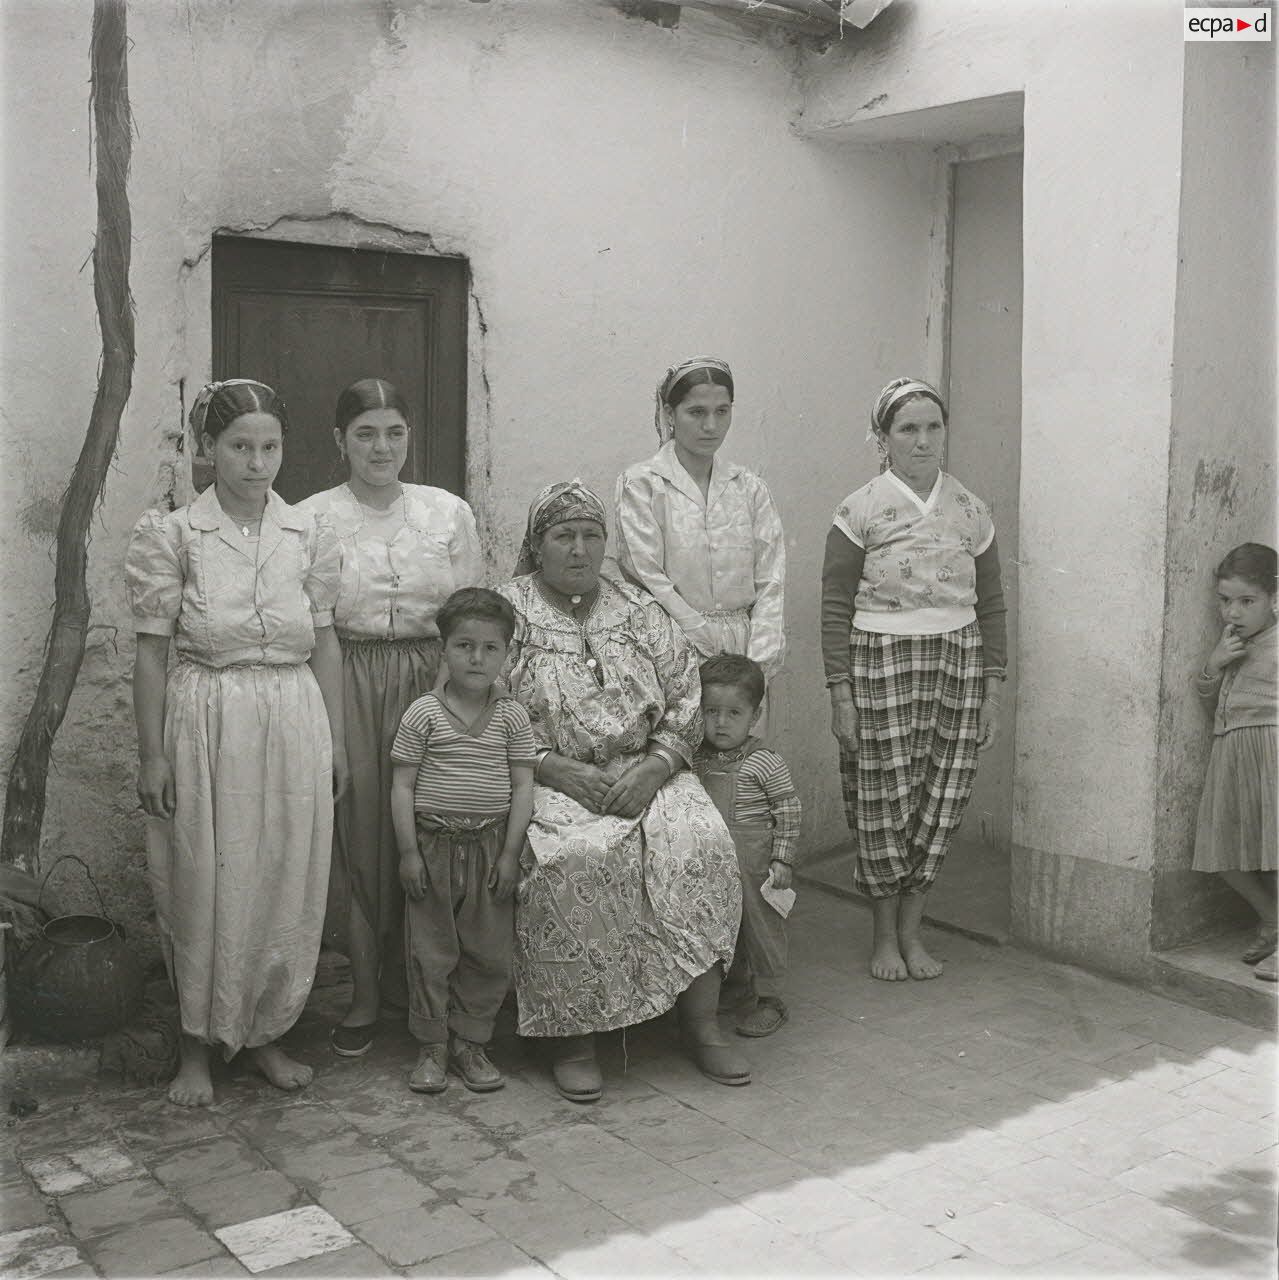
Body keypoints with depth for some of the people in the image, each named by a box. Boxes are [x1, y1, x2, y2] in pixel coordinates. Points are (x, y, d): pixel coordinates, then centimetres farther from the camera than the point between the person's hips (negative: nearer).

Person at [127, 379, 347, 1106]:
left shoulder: (310, 534, 4)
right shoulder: (171, 535, -4)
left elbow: (325, 644, 8)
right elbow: (152, 651, -3)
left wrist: (336, 740, 7)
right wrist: (153, 754, -4)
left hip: (294, 725, 3)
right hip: (206, 725, -3)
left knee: (287, 888, 9)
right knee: (205, 886, 5)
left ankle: (265, 1035, 28)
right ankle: (200, 1046, 22)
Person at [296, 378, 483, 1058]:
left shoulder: (450, 512, 7)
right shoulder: (311, 519, 2)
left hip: (432, 685, 1)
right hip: (347, 688, -1)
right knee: (356, 830, 2)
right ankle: (365, 992, 19)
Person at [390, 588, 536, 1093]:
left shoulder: (512, 716, 1)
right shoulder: (423, 712, -4)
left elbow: (522, 787, 1)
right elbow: (402, 785, -3)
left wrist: (510, 853, -5)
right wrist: (408, 851, -7)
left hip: (490, 847, 2)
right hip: (434, 844, -1)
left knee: (489, 952, 7)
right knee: (431, 951, 6)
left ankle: (470, 1042, 22)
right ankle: (431, 1047, 19)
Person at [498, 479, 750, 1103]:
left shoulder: (640, 611, 13)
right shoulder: (507, 612, 2)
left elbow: (685, 705, 9)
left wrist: (651, 768, -10)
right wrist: (562, 771, -16)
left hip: (645, 772, 3)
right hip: (547, 778, -3)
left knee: (701, 844, -25)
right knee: (578, 860, -33)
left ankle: (701, 1022, -15)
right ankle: (574, 1038, -20)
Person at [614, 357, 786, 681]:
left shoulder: (750, 488, 12)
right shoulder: (639, 484, 0)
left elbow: (770, 584, 6)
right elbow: (649, 581, -8)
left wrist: (759, 664, -7)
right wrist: (713, 661, -12)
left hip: (746, 651, 3)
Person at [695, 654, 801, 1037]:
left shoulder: (765, 763, -13)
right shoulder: (696, 760, 2)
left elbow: (789, 812, -9)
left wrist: (782, 860, -11)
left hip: (753, 864, -5)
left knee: (760, 925, 4)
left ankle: (768, 999, 17)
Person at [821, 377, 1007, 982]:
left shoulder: (970, 512, 8)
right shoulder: (860, 511, -2)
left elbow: (991, 606, 12)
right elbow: (836, 608, -3)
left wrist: (992, 691, 7)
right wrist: (840, 695, -8)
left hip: (958, 663, 3)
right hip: (881, 664, -3)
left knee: (941, 800, 4)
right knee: (885, 801, 0)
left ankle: (911, 930, 20)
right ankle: (884, 935, 18)